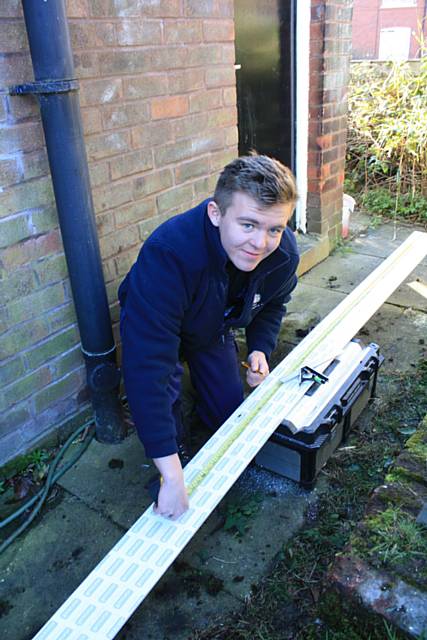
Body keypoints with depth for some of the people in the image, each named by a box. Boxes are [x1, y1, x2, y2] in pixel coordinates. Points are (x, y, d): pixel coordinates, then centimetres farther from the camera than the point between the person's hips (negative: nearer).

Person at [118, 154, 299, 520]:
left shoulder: (284, 253, -28)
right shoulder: (167, 254, -48)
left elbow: (272, 305, -1)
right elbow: (147, 369, -50)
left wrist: (260, 349, -22)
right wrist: (172, 477, -50)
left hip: (214, 330, 4)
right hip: (155, 326, -4)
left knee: (229, 413, 9)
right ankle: (176, 465, 8)